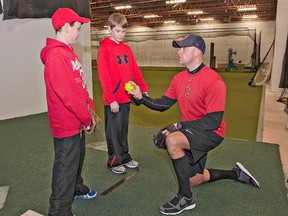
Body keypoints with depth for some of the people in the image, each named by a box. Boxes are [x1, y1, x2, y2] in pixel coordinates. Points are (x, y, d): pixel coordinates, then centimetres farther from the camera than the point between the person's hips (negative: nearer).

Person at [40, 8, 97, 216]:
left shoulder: (67, 52, 12)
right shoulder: (56, 56, -21)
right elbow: (67, 93, -25)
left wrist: (90, 106, 9)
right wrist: (86, 117, -15)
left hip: (76, 121, 10)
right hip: (66, 124, -10)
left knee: (77, 159, 25)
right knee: (66, 167, 1)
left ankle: (77, 188, 47)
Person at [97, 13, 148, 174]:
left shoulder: (127, 49, 11)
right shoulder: (105, 48, -8)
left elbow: (135, 71, 12)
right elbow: (103, 76, -14)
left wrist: (144, 89, 5)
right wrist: (111, 99, -17)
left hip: (126, 98, 6)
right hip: (113, 100, -6)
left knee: (124, 130, 17)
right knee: (114, 131, 6)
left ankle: (125, 157, 31)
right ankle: (114, 161, 21)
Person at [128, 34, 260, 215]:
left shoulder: (213, 81, -23)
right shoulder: (179, 78, 0)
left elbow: (214, 121, -26)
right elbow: (163, 104, 1)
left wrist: (179, 126, -28)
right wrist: (141, 97, -13)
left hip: (211, 132, -8)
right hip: (192, 132, 8)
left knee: (172, 140, -33)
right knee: (195, 180, 20)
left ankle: (185, 198, -15)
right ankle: (236, 173, 43)